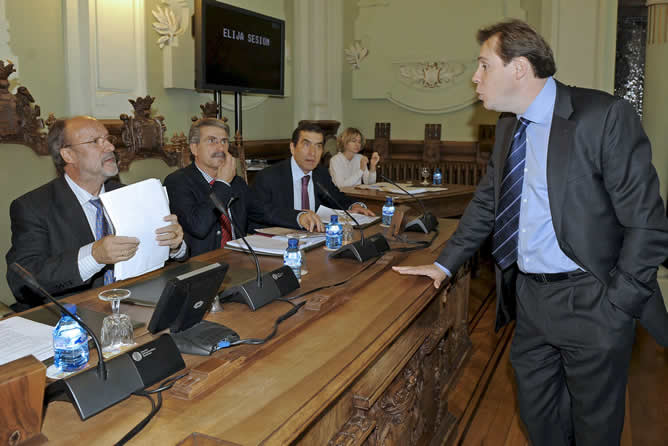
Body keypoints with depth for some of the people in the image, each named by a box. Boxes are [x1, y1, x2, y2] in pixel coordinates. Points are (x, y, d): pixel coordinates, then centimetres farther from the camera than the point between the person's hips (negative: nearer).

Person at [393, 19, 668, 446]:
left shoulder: (605, 115, -16)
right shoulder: (509, 124, 6)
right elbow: (487, 201, 16)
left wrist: (614, 306, -16)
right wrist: (444, 264, 11)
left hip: (590, 301, -6)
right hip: (529, 297, 6)